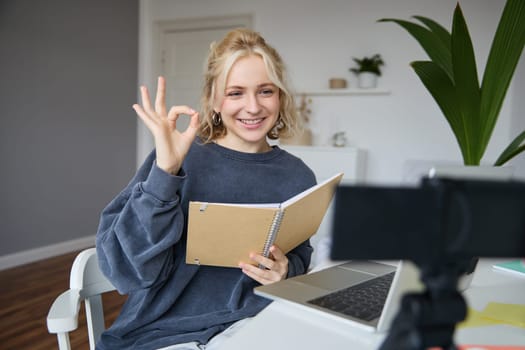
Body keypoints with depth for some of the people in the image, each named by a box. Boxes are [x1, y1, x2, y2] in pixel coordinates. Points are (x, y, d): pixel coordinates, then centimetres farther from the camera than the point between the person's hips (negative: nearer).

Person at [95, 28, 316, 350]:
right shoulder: (177, 157, -7)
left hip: (248, 321, 3)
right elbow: (129, 270, -13)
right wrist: (165, 172, -24)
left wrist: (285, 271, -11)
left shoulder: (297, 176, 1)